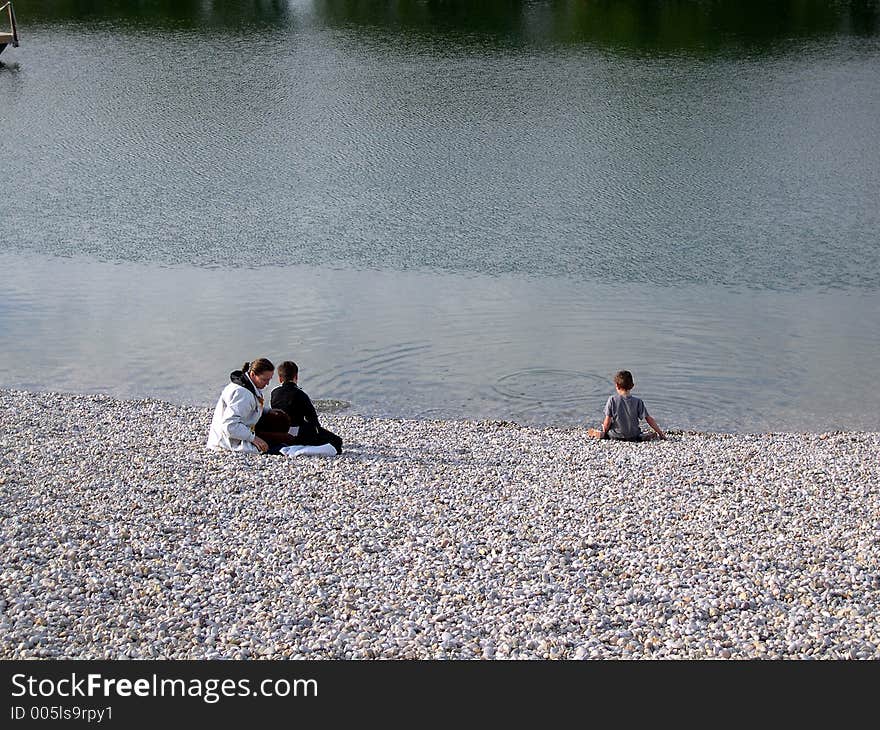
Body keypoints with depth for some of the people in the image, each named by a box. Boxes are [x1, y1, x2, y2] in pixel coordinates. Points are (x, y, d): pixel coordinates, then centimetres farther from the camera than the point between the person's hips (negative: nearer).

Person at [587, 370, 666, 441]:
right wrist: (660, 432, 3)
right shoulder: (638, 401, -7)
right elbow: (649, 419, -5)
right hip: (633, 437, 1)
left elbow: (608, 421, -11)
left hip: (615, 436, -1)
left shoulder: (612, 400, -11)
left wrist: (603, 433, 5)